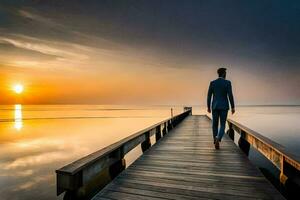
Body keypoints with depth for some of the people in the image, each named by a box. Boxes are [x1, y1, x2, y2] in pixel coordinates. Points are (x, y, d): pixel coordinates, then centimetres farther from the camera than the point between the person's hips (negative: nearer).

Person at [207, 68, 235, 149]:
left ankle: (216, 141, 18)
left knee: (215, 124, 13)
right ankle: (218, 138, -22)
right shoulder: (227, 82, -5)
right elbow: (230, 95, -9)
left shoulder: (212, 83, 1)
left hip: (215, 106, 2)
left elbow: (209, 96, 1)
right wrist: (233, 107, -2)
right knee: (222, 125, 3)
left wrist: (208, 107, 9)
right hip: (224, 106, -2)